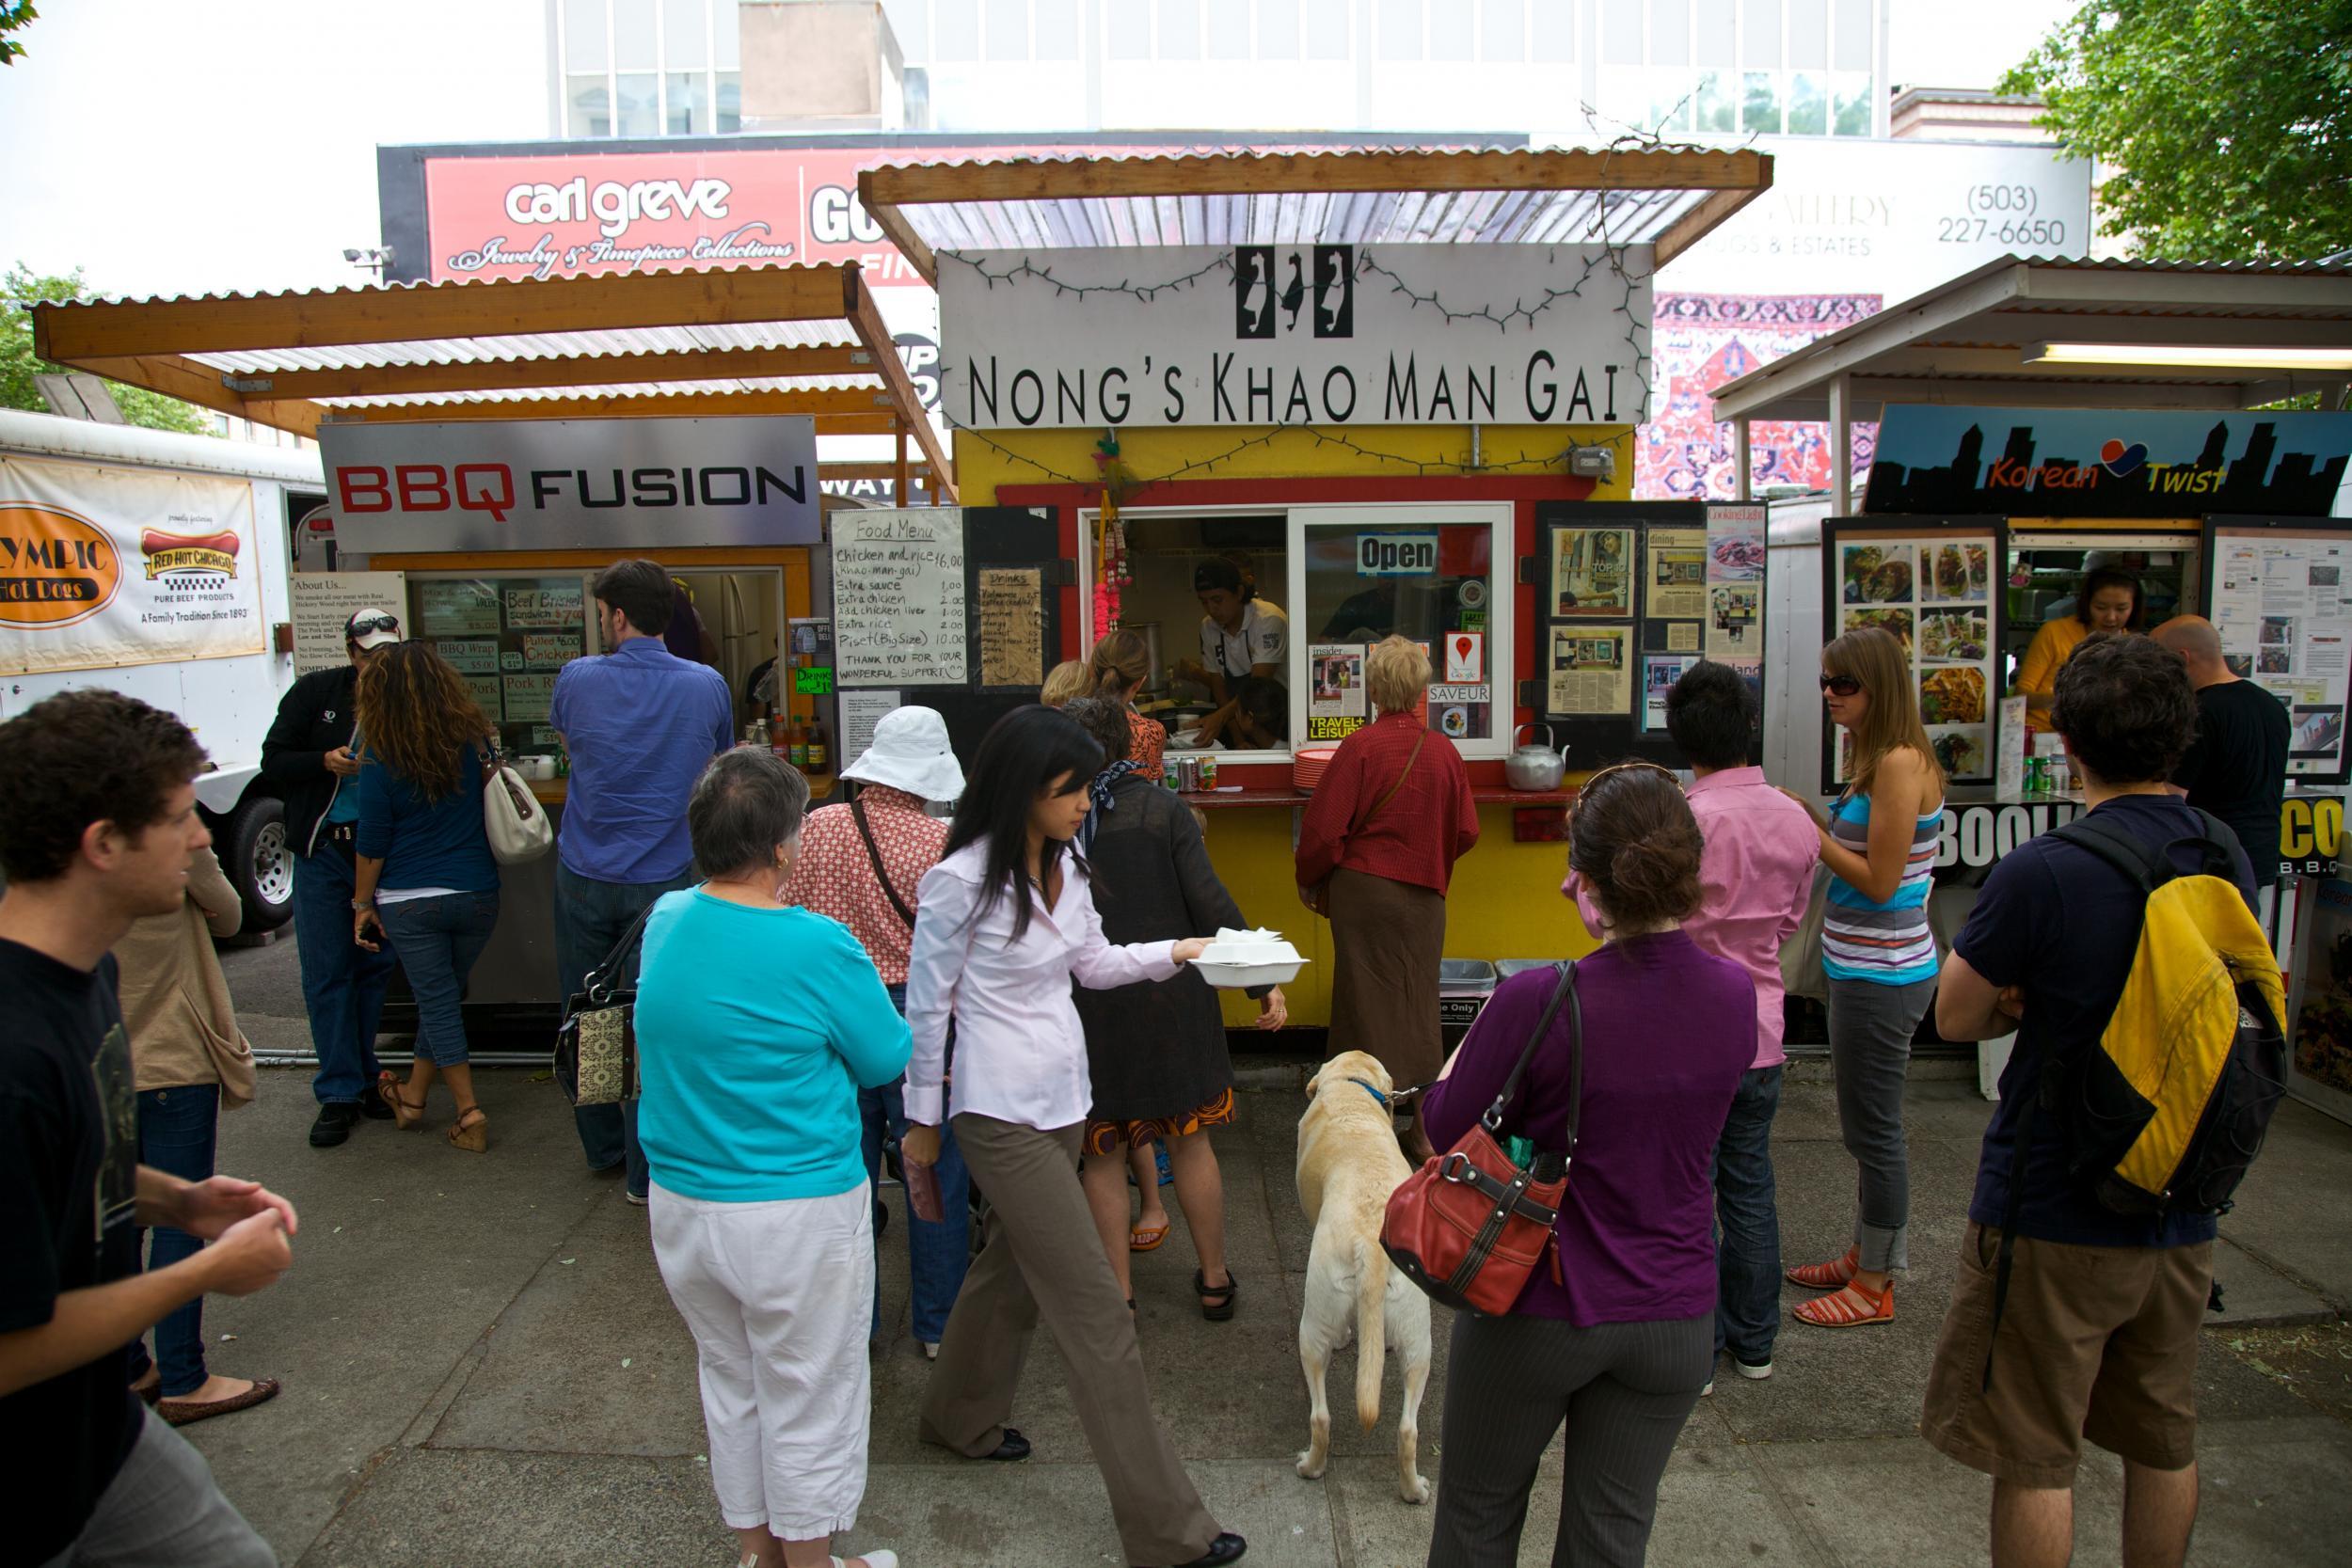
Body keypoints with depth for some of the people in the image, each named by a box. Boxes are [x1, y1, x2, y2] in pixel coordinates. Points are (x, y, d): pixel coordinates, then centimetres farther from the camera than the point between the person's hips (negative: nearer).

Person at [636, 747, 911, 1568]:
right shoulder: (816, 947, -23)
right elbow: (886, 1058, -10)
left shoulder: (664, 921, -3)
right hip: (798, 1215, -6)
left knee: (730, 1384, 24)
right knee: (808, 1402, 13)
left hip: (680, 1203, 7)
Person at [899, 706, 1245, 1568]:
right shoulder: (961, 882, -19)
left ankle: (961, 1417, 51)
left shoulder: (1066, 866, 2)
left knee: (1013, 1264, 25)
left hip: (1061, 1097, 8)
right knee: (1098, 1311, -4)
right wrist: (922, 1118, -2)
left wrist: (1175, 952, 1)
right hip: (1003, 1114, -8)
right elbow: (926, 1005, -10)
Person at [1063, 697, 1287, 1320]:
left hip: (1088, 1007, -1)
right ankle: (1215, 1280, 26)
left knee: (1103, 1155, 11)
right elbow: (1210, 901, -10)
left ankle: (1119, 1295, 18)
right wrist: (1264, 982, -7)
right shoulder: (1162, 807, -4)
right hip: (1171, 999, 1)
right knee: (1189, 1140, 14)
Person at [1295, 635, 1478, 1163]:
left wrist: (1308, 879, 5)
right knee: (1419, 1002, 13)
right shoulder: (1444, 751, -1)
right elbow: (1466, 832, 6)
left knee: (1368, 1004, 5)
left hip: (1364, 888, -4)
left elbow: (1324, 828, -12)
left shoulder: (1360, 747, -13)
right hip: (1424, 896, 4)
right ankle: (1425, 1129, 19)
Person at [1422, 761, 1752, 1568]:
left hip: (1537, 1312, -4)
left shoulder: (1538, 1002, -26)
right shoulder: (1735, 995, -11)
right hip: (1674, 1319, 4)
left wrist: (1471, 1043, 5)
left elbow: (1444, 1124, -12)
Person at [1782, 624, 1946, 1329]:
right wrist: (1813, 818, 5)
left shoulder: (1902, 764, -19)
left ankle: (1875, 1285, 16)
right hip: (1866, 966, 10)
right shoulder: (1880, 760, 11)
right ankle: (1865, 1255, 34)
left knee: (1874, 1128, 2)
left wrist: (1810, 832, -16)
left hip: (1881, 974, -10)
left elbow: (1880, 880, -20)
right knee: (1866, 1125, 19)